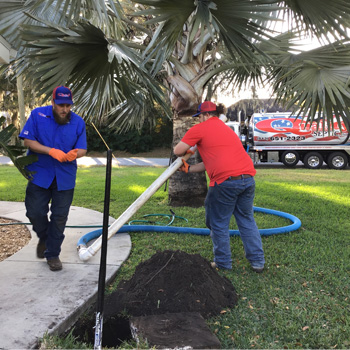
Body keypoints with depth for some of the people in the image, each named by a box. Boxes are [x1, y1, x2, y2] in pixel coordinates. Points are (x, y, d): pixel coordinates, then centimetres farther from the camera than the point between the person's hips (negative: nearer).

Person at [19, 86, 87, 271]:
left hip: (65, 177, 1)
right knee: (35, 212, 1)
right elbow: (28, 141, -9)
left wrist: (75, 153, -26)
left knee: (60, 216, 5)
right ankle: (44, 238, 34)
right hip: (40, 174, -1)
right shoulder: (38, 115, -5)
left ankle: (53, 254, 21)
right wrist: (51, 151, -22)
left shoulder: (78, 122, -1)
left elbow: (82, 149, -1)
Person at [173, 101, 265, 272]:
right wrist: (189, 169, 34)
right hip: (248, 178, 7)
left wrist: (188, 150, 25)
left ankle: (223, 263, 19)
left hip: (226, 181, -7)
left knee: (219, 224, 9)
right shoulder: (226, 128, 29)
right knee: (247, 220, 18)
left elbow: (178, 151, 3)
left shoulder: (199, 129, 4)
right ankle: (257, 261, 21)